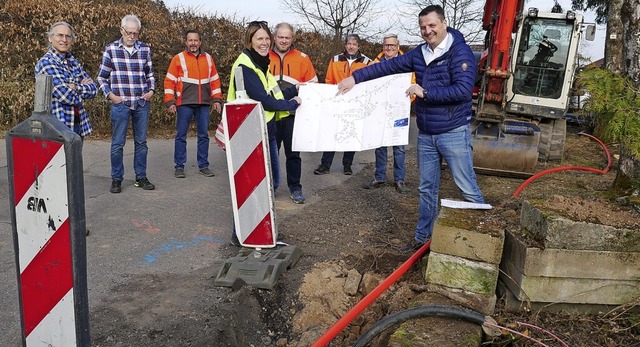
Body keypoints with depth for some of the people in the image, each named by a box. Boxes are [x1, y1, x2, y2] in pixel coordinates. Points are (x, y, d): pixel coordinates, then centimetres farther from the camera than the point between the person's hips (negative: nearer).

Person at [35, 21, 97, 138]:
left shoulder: (73, 61, 12)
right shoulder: (46, 63, -11)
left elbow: (93, 89, 6)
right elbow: (65, 96, -20)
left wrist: (76, 87, -11)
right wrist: (84, 89, -2)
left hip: (78, 124, 7)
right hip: (57, 126, -7)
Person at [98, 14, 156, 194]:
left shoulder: (145, 49, 6)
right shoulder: (111, 49, 0)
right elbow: (102, 77, 6)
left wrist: (151, 90, 3)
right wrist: (109, 94, -6)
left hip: (142, 103, 2)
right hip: (120, 103, -2)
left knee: (141, 142, 9)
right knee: (118, 143, 3)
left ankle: (141, 177, 20)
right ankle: (116, 179, 14)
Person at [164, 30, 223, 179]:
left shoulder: (208, 58, 12)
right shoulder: (178, 58, 2)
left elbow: (215, 81, 15)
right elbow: (169, 82, -1)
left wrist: (217, 99, 7)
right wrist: (170, 102, -8)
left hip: (204, 104, 3)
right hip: (184, 104, -3)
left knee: (204, 135, 7)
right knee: (181, 136, 1)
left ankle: (203, 166, 16)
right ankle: (179, 167, 9)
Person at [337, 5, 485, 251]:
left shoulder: (460, 52, -14)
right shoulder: (419, 54, 7)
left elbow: (463, 90, -24)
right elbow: (388, 66, 10)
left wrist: (425, 92, -23)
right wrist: (354, 78, 7)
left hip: (453, 133, -7)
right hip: (425, 134, 7)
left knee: (467, 188, -2)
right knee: (427, 188, 15)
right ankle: (422, 237, 28)